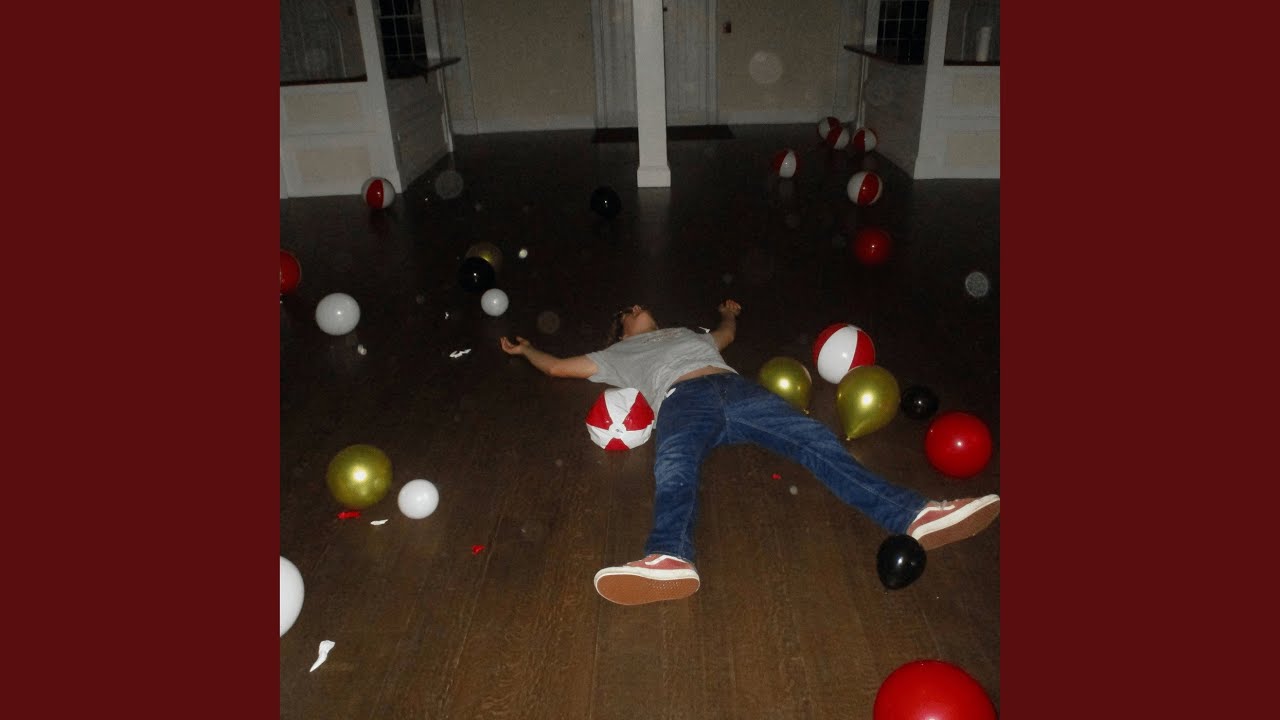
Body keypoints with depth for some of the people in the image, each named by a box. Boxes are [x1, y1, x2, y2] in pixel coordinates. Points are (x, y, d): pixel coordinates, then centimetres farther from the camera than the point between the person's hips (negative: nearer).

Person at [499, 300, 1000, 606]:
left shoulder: (686, 332, 45)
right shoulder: (619, 355, 35)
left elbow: (727, 334, 63)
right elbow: (558, 366, 39)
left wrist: (729, 313, 82)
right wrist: (524, 349, 50)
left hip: (735, 386, 3)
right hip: (681, 398, -3)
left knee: (811, 437, -23)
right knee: (674, 468, -38)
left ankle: (912, 515, -38)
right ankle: (670, 558, -67)